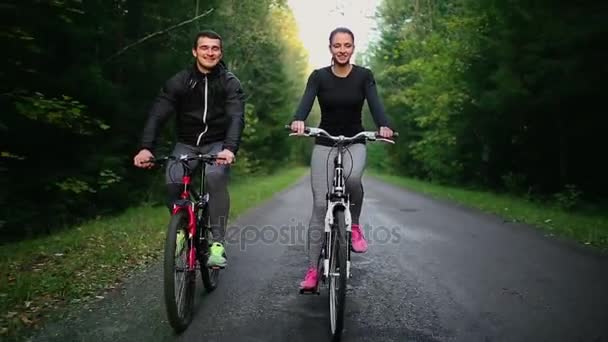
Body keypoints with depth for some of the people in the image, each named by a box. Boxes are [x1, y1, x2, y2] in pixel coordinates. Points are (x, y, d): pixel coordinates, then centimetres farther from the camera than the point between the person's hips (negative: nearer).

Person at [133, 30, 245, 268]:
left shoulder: (230, 83, -8)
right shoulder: (179, 81, -6)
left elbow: (236, 118, -23)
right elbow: (157, 115, -16)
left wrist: (230, 148, -42)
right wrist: (146, 148, -33)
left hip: (217, 144, -1)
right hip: (187, 144, 2)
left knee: (215, 177, -32)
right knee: (172, 182, -25)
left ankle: (217, 243, -22)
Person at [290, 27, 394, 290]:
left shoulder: (364, 75, -2)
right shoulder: (319, 76, -3)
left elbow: (374, 103, -16)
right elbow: (306, 102, -19)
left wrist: (384, 126, -38)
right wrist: (298, 120, -43)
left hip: (355, 142, 0)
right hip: (324, 144, 0)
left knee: (352, 177, -35)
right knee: (320, 205, -5)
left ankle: (355, 226, -6)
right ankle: (312, 269, 3)